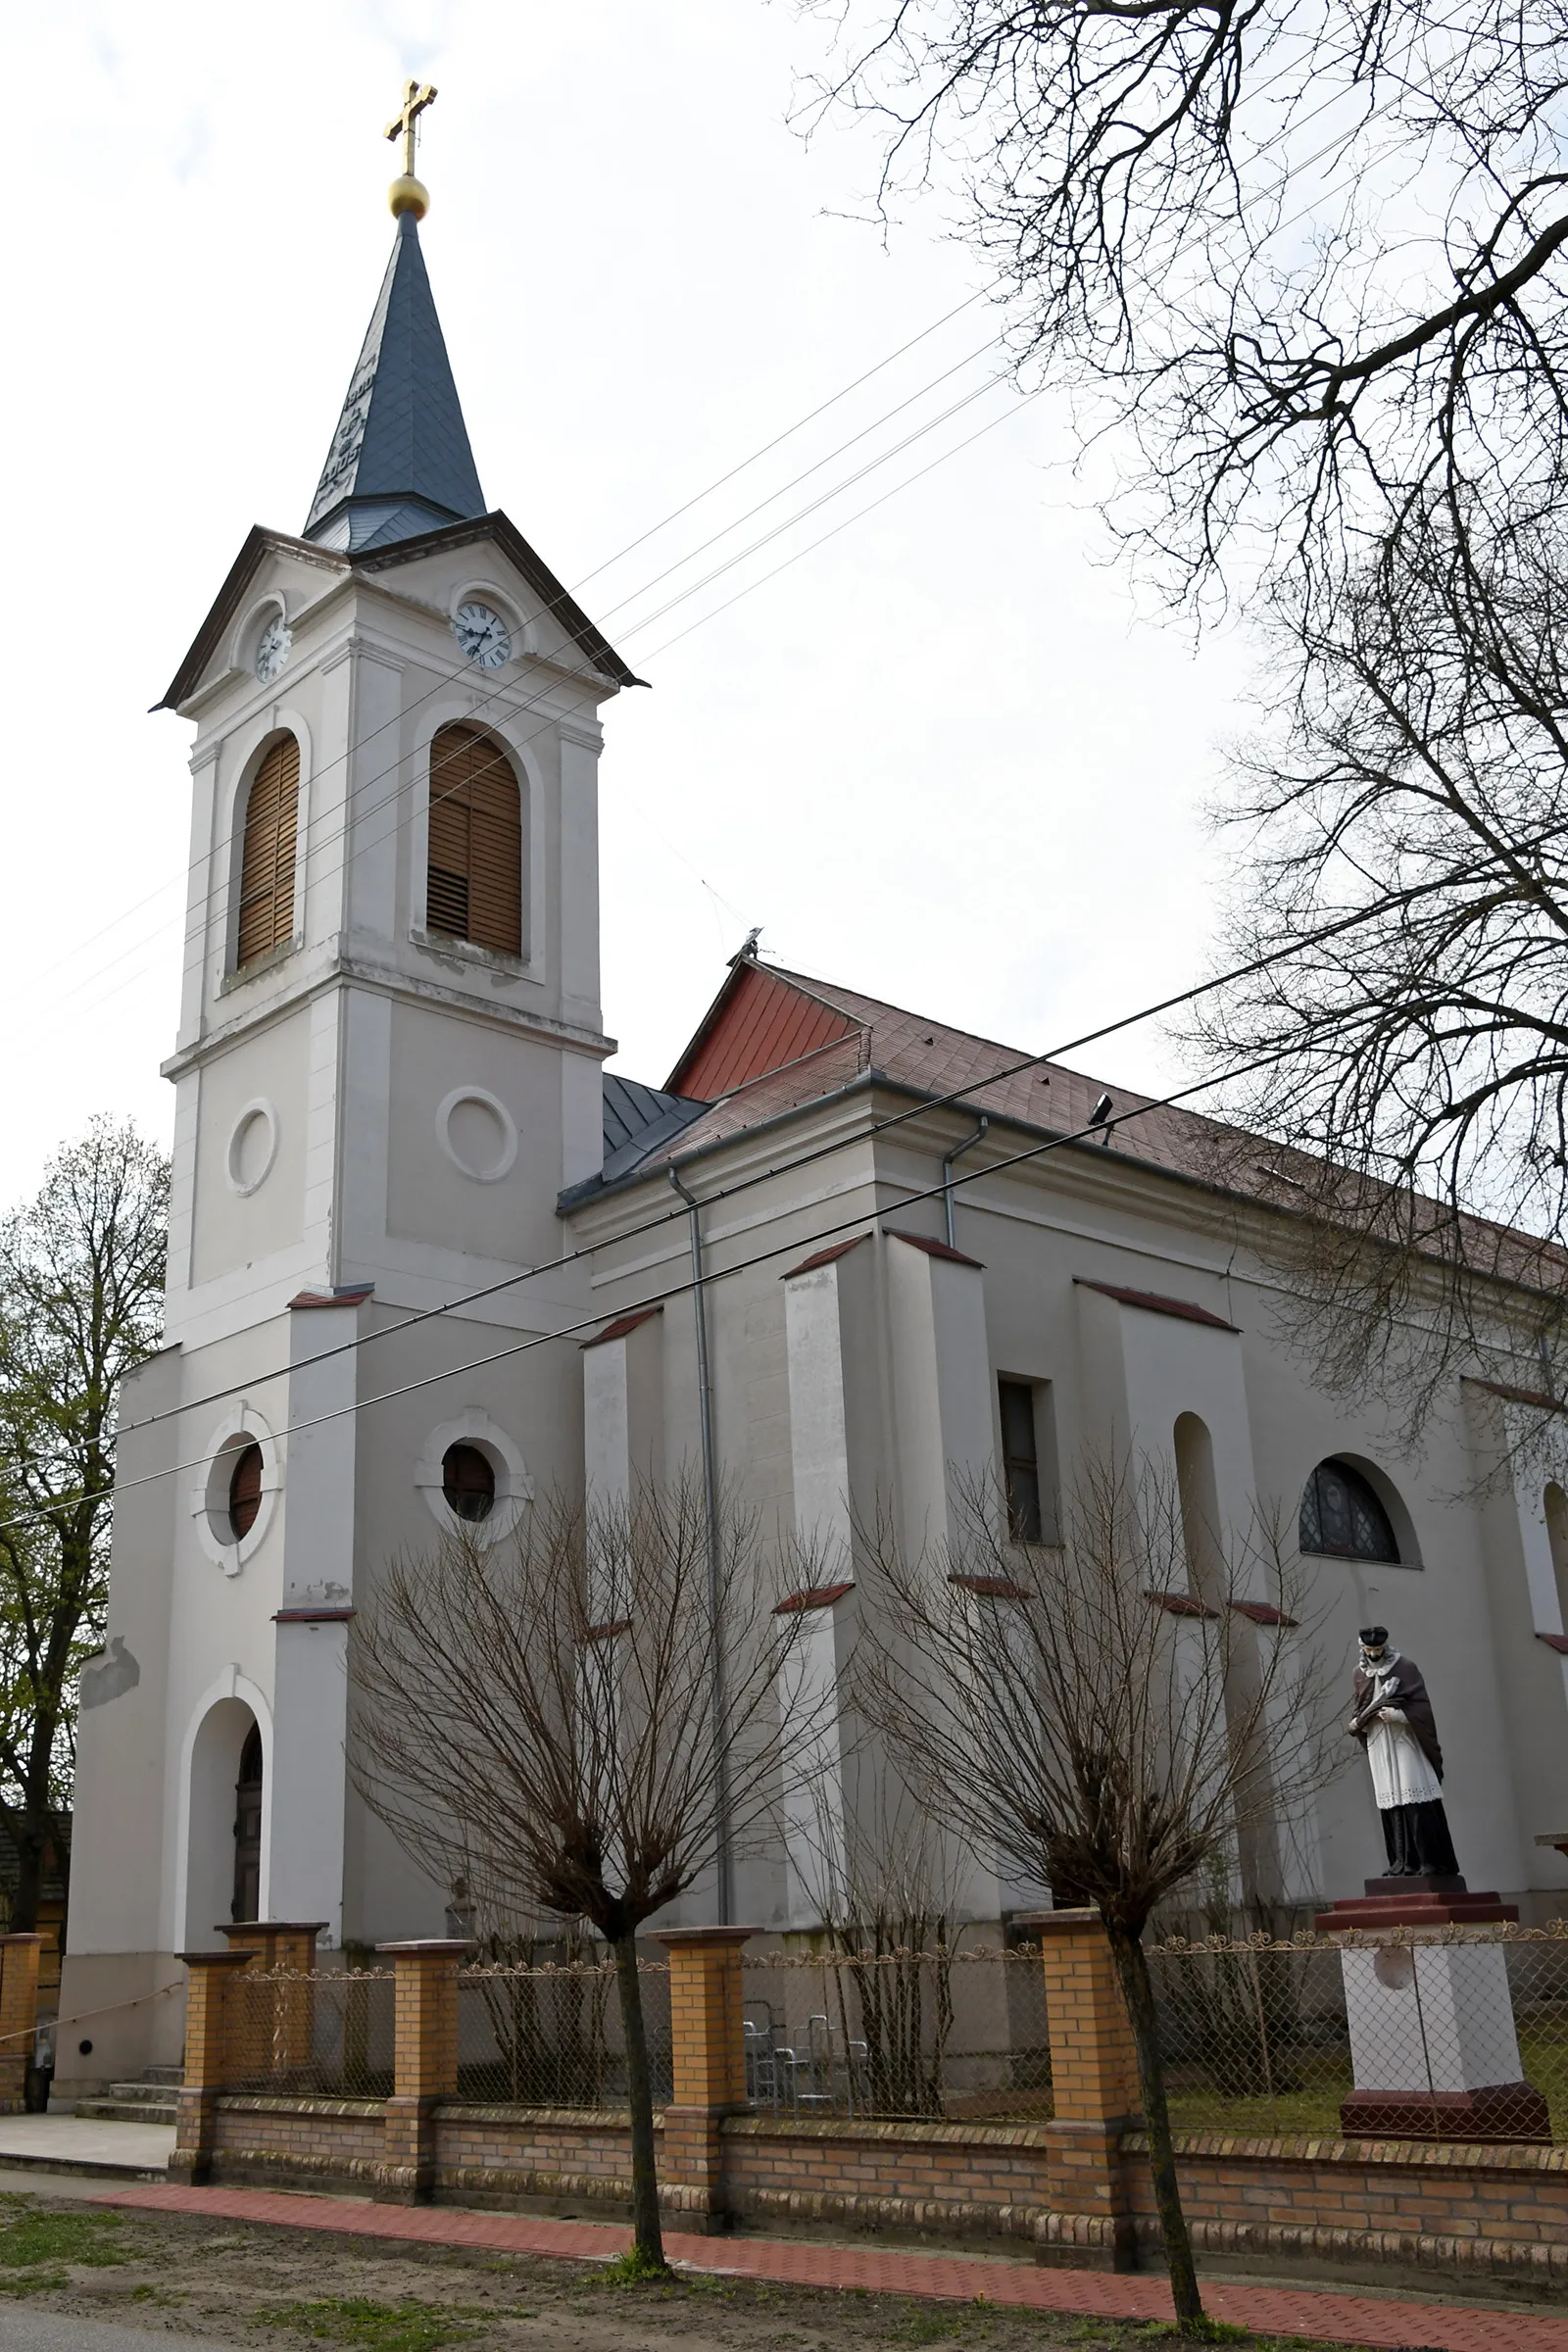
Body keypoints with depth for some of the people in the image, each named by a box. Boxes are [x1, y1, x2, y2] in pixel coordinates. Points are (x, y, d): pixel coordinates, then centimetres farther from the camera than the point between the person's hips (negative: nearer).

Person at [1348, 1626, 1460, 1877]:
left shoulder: (1406, 1668, -4)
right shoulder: (1360, 1673, 10)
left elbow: (1421, 1706, -7)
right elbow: (1357, 1704, 21)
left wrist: (1398, 1715, -22)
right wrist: (1354, 1723, 2)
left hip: (1405, 1741, -4)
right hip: (1378, 1746, 4)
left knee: (1417, 1803, -10)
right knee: (1390, 1805, 1)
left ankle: (1430, 1862, -9)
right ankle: (1402, 1863, 3)